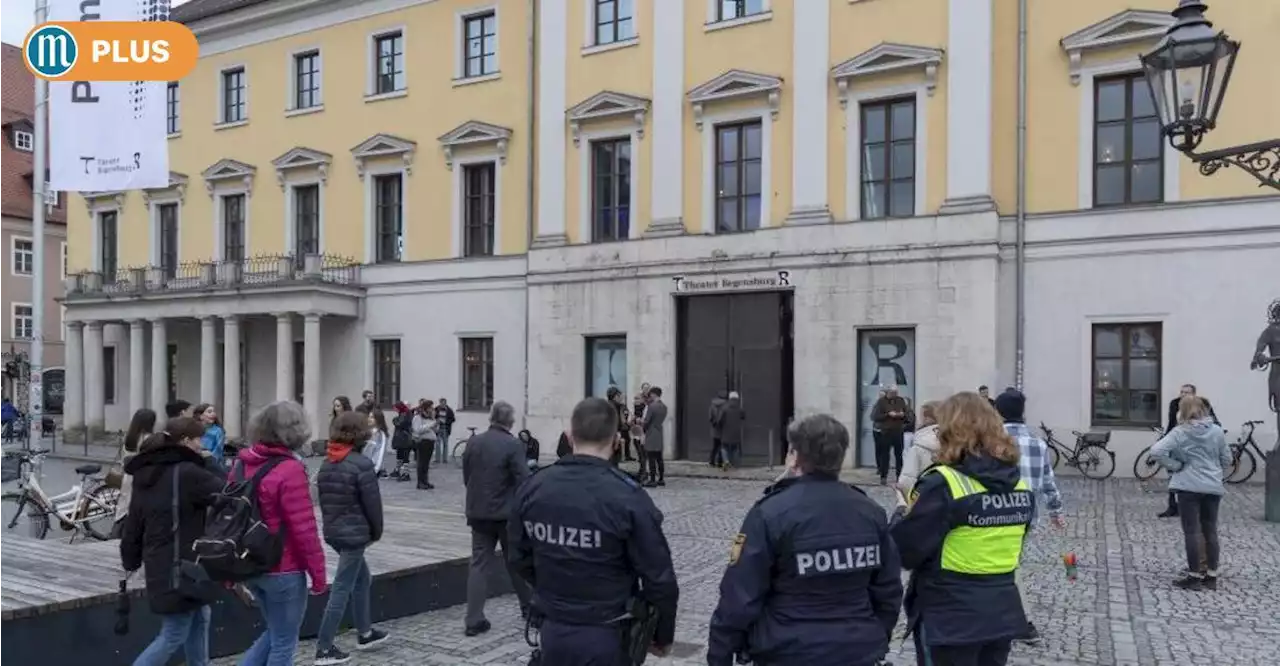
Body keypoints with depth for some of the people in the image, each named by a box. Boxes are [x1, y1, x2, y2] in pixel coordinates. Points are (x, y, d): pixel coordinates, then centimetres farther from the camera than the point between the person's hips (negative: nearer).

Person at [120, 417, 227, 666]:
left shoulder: (146, 474, 9)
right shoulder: (187, 473, -18)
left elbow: (133, 523, 15)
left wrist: (131, 560, 24)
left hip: (160, 566, 9)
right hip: (180, 568, -9)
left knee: (199, 619, 20)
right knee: (174, 636, -1)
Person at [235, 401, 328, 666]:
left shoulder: (242, 464, 4)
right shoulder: (290, 470, -20)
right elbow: (304, 529, -20)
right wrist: (318, 572, -10)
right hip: (283, 570, -7)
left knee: (275, 634, 24)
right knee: (284, 643, 9)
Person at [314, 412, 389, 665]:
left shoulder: (327, 463, 7)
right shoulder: (361, 464, -16)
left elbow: (323, 498, 12)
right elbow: (372, 502, -14)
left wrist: (331, 523, 16)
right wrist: (376, 531, -1)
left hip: (333, 532, 8)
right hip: (355, 533, -8)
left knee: (362, 579, 22)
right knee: (342, 589, -2)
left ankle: (365, 633, 32)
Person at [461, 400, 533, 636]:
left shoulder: (473, 442, 2)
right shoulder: (513, 445, -15)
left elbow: (466, 478, 8)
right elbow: (524, 481, -17)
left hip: (478, 512, 4)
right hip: (508, 513, -4)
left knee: (479, 564, 5)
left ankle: (474, 620, 0)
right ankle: (528, 606, 30)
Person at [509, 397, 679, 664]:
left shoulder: (533, 488, -4)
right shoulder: (627, 497, -18)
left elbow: (520, 560, 8)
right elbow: (658, 577, -13)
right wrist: (664, 635, 3)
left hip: (553, 631, 4)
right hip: (606, 636, -4)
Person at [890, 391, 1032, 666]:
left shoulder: (943, 484, -19)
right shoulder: (1019, 485, 2)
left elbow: (904, 551, -17)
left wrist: (902, 512, 1)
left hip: (949, 621, -6)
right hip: (1003, 615, 6)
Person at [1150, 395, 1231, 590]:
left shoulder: (1180, 432, -9)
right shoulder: (1217, 430, 2)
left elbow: (1156, 451, -20)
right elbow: (1226, 459, 11)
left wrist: (1175, 466, -8)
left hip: (1189, 486, -4)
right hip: (1213, 486, 4)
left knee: (1191, 531, 1)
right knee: (1210, 531, 11)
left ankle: (1194, 576, 4)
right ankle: (1212, 576, 17)